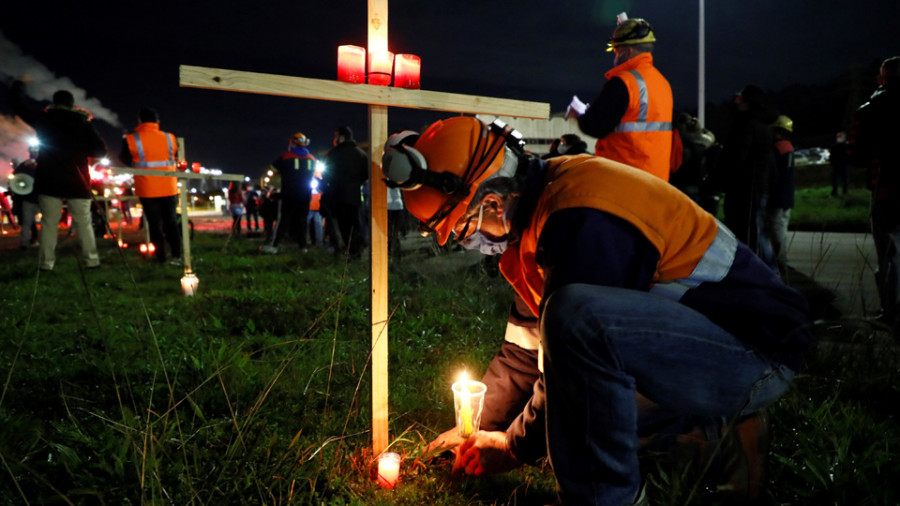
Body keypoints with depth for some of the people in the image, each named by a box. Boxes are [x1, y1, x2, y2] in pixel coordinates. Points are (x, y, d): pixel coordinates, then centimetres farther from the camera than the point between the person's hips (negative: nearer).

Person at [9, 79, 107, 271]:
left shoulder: (44, 118, 1)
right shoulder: (84, 123, 1)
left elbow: (17, 102, 11)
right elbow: (101, 151, -2)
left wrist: (18, 84, 28)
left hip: (50, 183, 0)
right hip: (77, 183, 0)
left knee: (49, 223, 6)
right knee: (84, 224, 5)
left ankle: (47, 263, 3)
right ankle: (91, 260, 2)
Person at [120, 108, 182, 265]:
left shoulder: (131, 140, -6)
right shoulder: (170, 138, 0)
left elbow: (125, 160, 6)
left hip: (147, 189, -2)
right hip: (169, 188, 2)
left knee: (154, 223, 7)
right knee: (171, 221, 10)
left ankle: (161, 257, 8)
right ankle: (176, 255, 4)